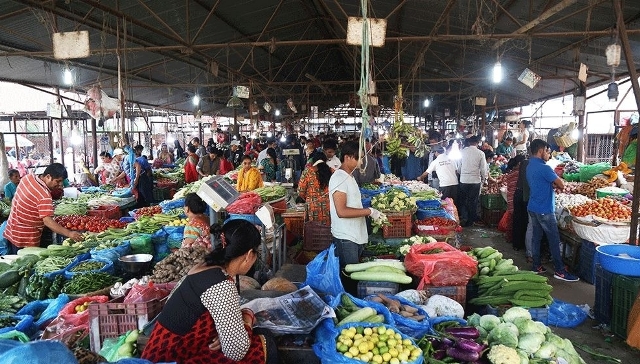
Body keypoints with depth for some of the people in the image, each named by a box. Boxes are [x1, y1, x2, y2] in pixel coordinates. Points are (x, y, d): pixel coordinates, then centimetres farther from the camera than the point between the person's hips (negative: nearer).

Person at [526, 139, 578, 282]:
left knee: (536, 237, 12)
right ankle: (559, 271, 4)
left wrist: (553, 183, -1)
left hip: (533, 208, 9)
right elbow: (561, 184, -15)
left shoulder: (530, 166, 11)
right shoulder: (544, 168, -19)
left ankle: (537, 266, 18)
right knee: (554, 240, -1)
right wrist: (557, 183, 5)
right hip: (545, 210, -9)